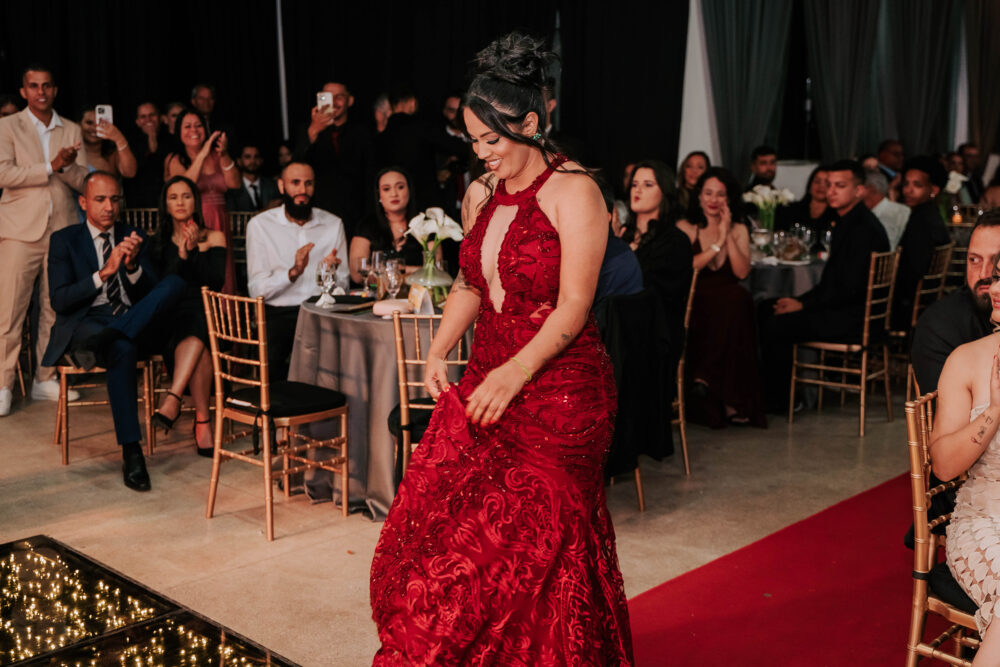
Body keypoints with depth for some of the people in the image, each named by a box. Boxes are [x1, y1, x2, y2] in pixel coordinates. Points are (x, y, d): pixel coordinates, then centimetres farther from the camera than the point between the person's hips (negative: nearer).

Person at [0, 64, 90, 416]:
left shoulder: (71, 130, 15)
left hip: (62, 229, 4)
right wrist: (51, 166, -14)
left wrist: (67, 165, -14)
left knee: (55, 308, 6)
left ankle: (45, 379, 16)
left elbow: (83, 180, 7)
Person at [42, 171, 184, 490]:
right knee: (123, 349, -40)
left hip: (135, 322, 3)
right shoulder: (65, 240, 9)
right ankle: (130, 453, -37)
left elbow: (150, 293, 8)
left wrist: (132, 266, -13)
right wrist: (104, 273, -17)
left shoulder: (134, 236, 17)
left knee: (175, 282, -26)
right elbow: (59, 301, -4)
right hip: (86, 323, -3)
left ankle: (102, 342, -37)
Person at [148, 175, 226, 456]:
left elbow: (216, 281, -1)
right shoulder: (158, 242, 17)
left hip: (205, 313, 0)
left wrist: (194, 250, -9)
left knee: (195, 331, -39)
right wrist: (181, 255, -8)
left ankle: (172, 398, -47)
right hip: (170, 315, 0)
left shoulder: (214, 238, 13)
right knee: (199, 347, -35)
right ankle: (202, 419, -37)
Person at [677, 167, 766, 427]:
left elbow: (742, 272, 0)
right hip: (696, 303, -3)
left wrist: (728, 236, -5)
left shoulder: (739, 230, 16)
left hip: (730, 305, 3)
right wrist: (717, 245, -9)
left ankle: (705, 378, -28)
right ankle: (730, 403, -30)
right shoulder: (685, 227, 8)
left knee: (739, 299, -34)